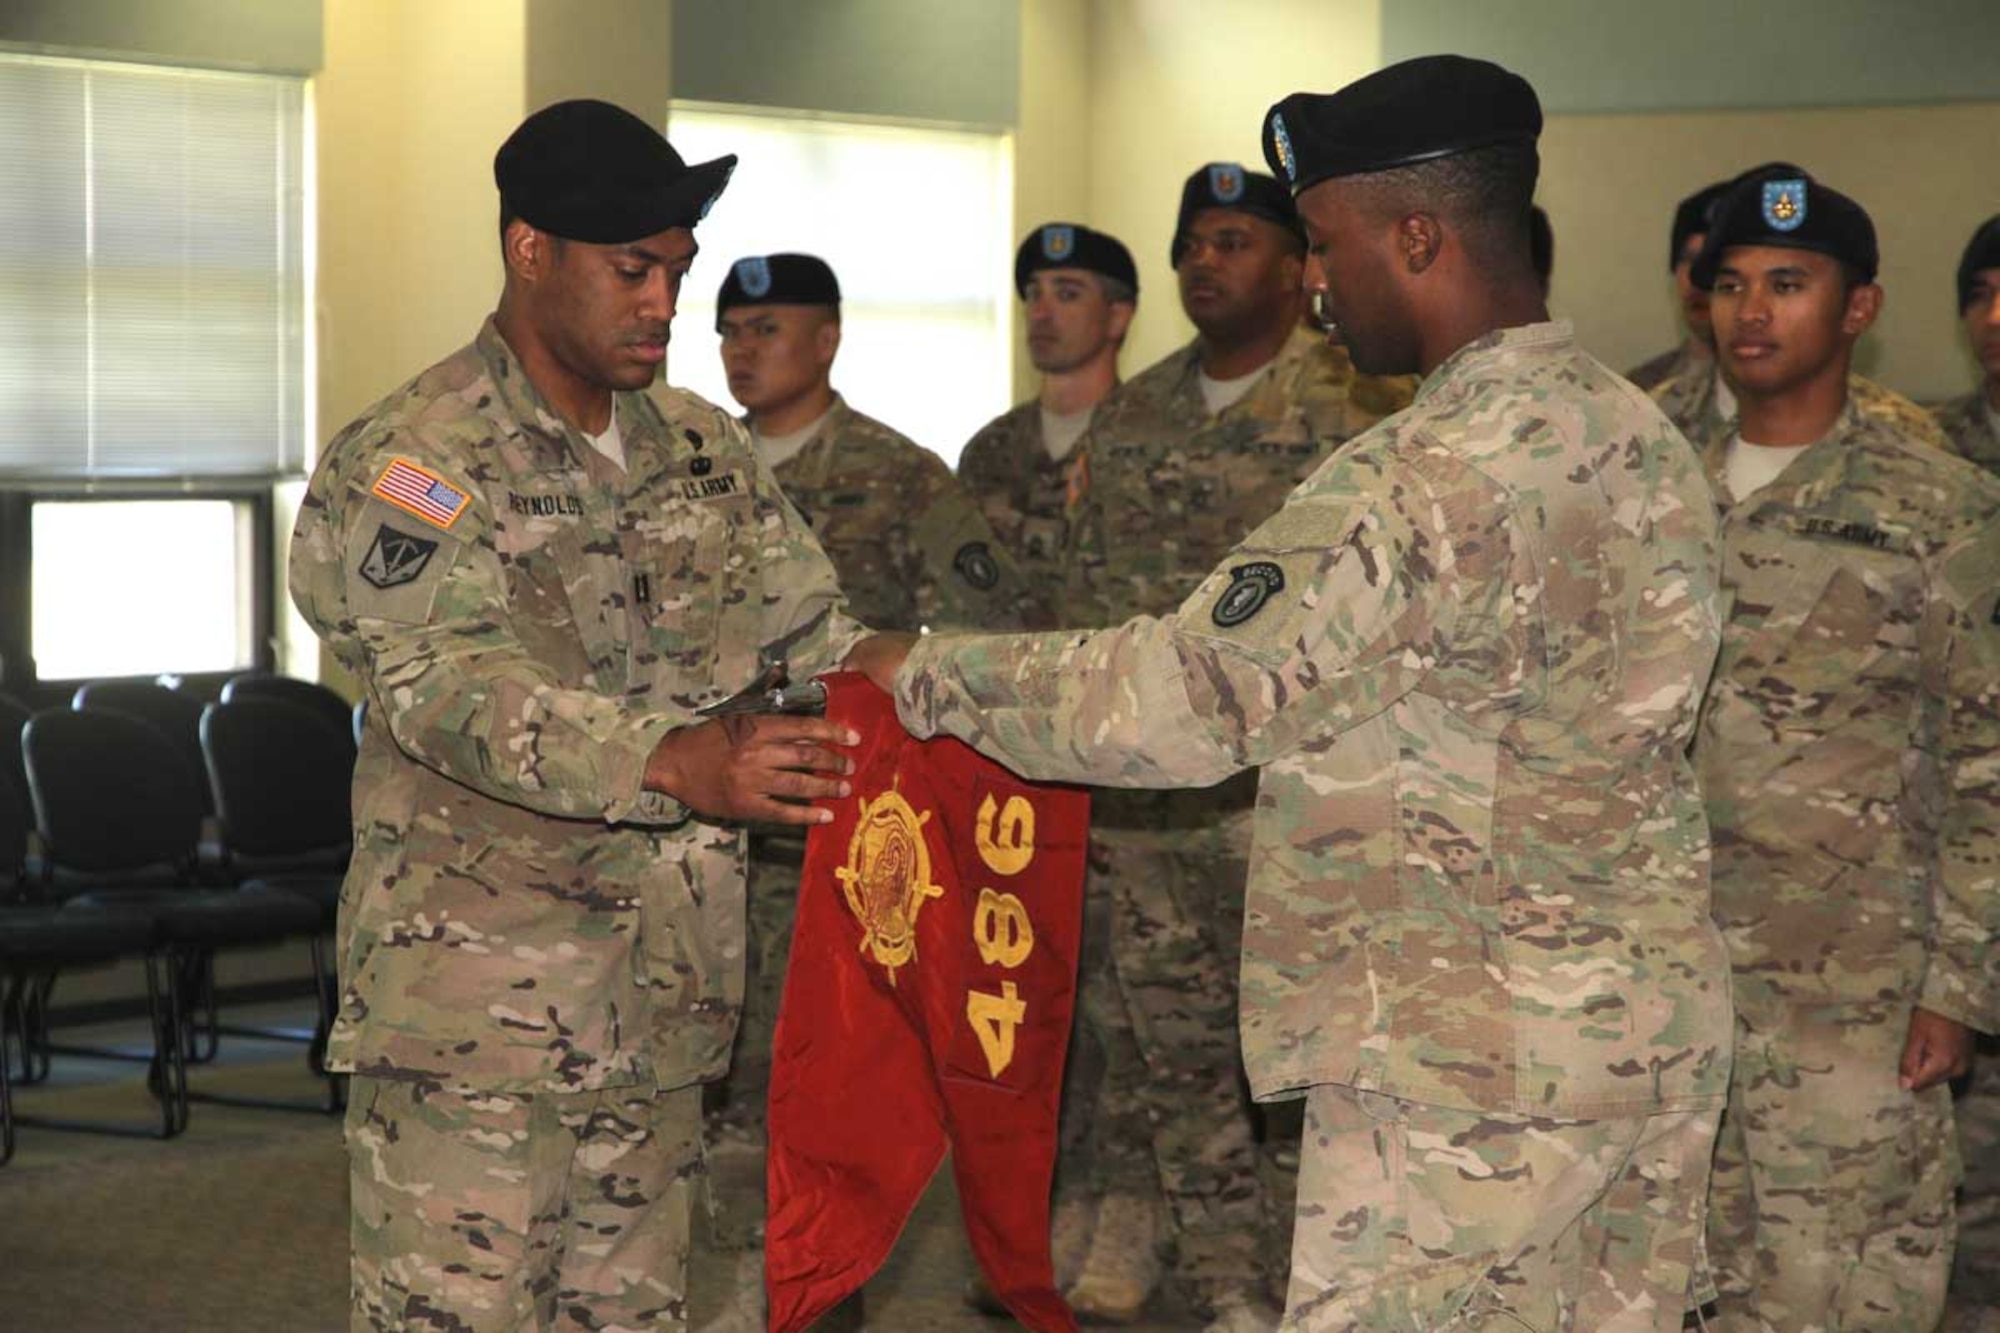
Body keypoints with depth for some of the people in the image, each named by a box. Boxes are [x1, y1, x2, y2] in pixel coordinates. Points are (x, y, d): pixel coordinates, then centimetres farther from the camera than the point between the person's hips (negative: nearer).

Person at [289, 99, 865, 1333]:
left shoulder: (707, 454, 13)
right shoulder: (409, 463, -9)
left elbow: (820, 638, 13)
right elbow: (455, 689, -24)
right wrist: (675, 763, -39)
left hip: (661, 1011, 6)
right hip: (475, 1017, -6)